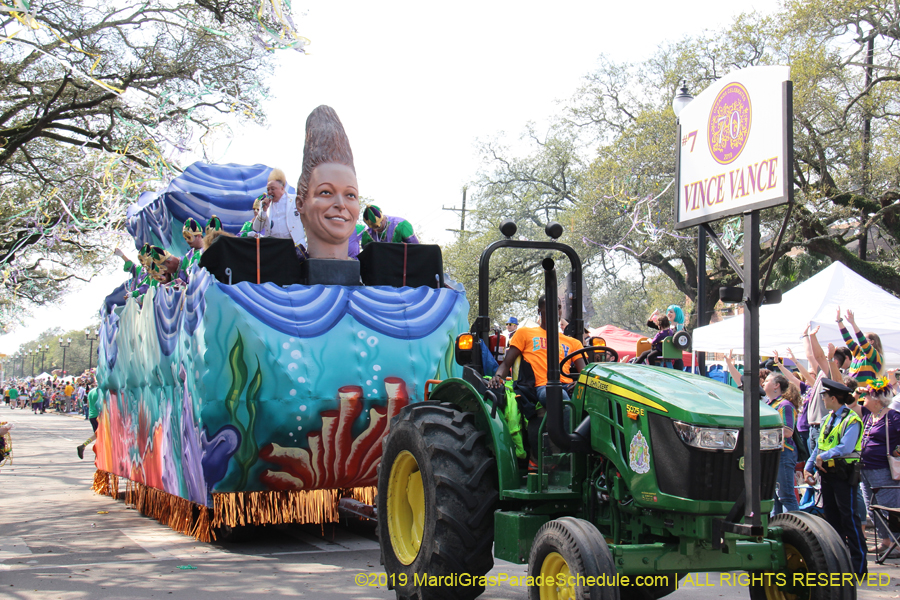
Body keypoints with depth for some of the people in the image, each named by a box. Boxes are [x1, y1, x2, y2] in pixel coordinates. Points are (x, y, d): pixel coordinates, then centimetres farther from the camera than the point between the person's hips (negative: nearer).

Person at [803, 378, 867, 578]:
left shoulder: (852, 420, -12)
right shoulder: (828, 420, 15)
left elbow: (846, 448, -24)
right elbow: (819, 447, 16)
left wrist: (823, 457, -18)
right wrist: (808, 468, 7)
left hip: (844, 475, -8)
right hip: (827, 473, 8)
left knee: (849, 517, -6)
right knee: (831, 517, 10)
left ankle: (858, 566, -2)